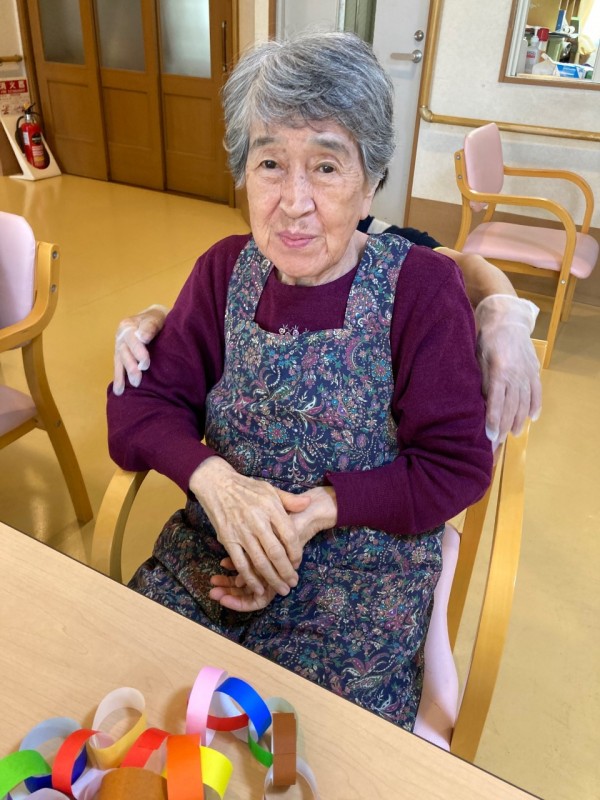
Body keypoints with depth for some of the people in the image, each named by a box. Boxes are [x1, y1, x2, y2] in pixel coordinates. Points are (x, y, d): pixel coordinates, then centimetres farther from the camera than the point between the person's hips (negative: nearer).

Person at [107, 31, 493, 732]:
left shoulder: (422, 286, -12)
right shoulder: (225, 270, 0)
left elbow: (457, 465, -12)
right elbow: (139, 402, -2)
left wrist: (318, 508, -23)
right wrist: (213, 477, -22)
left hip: (366, 563, -3)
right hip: (218, 545, 4)